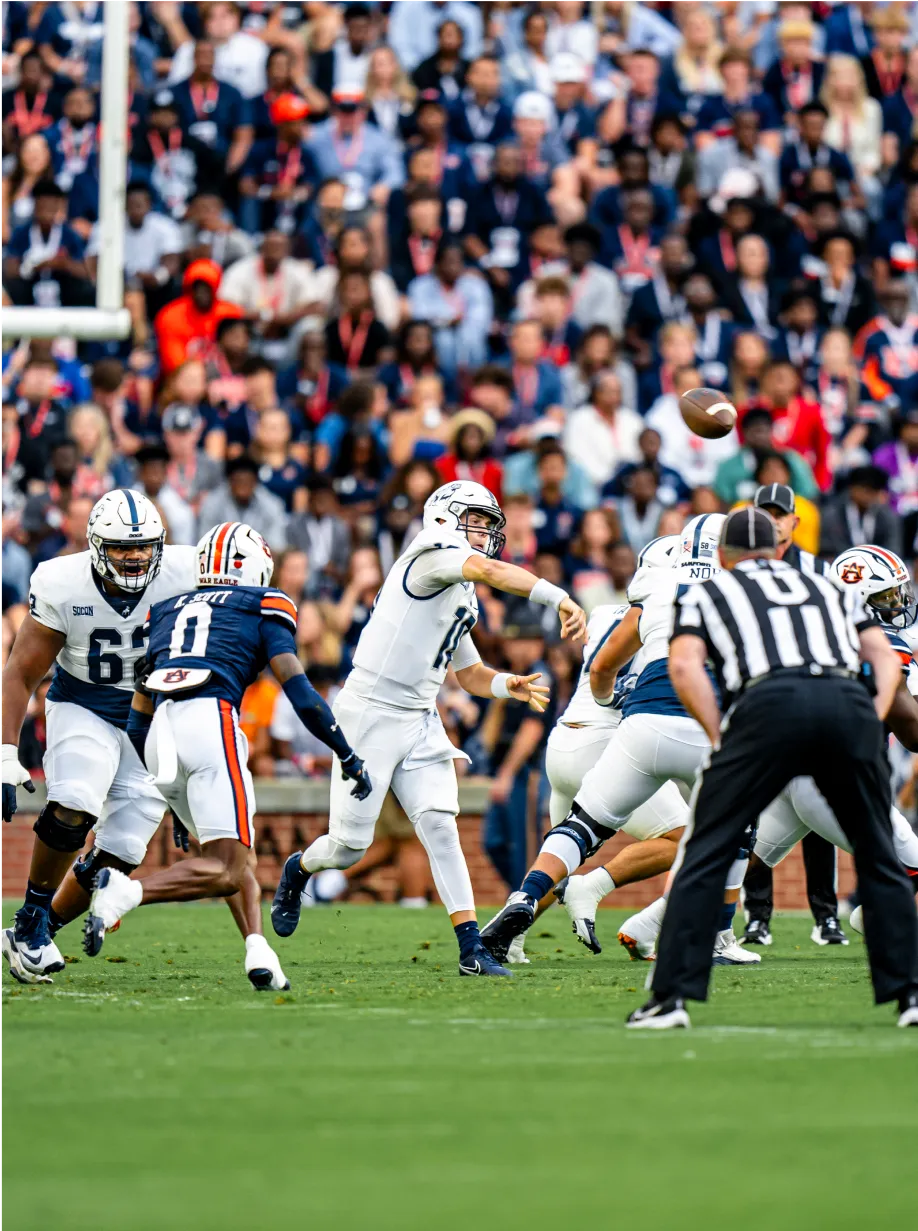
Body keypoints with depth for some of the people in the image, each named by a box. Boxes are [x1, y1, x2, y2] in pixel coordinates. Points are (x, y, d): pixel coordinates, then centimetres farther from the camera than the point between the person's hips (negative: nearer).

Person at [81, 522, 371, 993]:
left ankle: (258, 952, 1)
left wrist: (174, 792, 37)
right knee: (227, 873, -6)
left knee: (235, 853, 21)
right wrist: (348, 755, 11)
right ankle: (126, 891, -27)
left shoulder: (165, 610, 29)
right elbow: (298, 689, 4)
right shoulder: (265, 607, 15)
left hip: (158, 738, 6)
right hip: (209, 720, -6)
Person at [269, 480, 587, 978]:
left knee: (440, 828, -8)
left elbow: (470, 674, 23)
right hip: (371, 713, -8)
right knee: (350, 847, 1)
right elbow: (490, 570, -32)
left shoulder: (462, 597, 16)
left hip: (420, 722, 8)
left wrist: (507, 685, 2)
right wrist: (560, 599, -39)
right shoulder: (433, 556, -12)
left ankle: (472, 949, -12)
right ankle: (297, 870, 34)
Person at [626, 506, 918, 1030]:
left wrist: (720, 737, 6)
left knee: (707, 853, 4)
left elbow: (685, 666, 7)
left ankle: (673, 995, -2)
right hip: (849, 702, 3)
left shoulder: (706, 593, 25)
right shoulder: (830, 589, 35)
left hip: (770, 703, -3)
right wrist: (874, 720, 15)